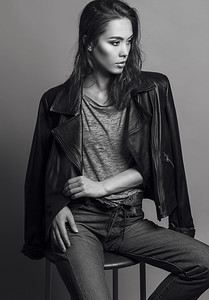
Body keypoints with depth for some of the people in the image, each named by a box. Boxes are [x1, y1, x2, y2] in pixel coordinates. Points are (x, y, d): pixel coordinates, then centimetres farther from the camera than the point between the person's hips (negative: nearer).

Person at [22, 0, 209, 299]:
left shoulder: (152, 90, 3)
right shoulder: (57, 101, 2)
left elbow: (154, 164, 1)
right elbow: (42, 170, 9)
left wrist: (102, 186, -8)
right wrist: (57, 208, -8)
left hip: (130, 221, 3)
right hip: (78, 221, -2)